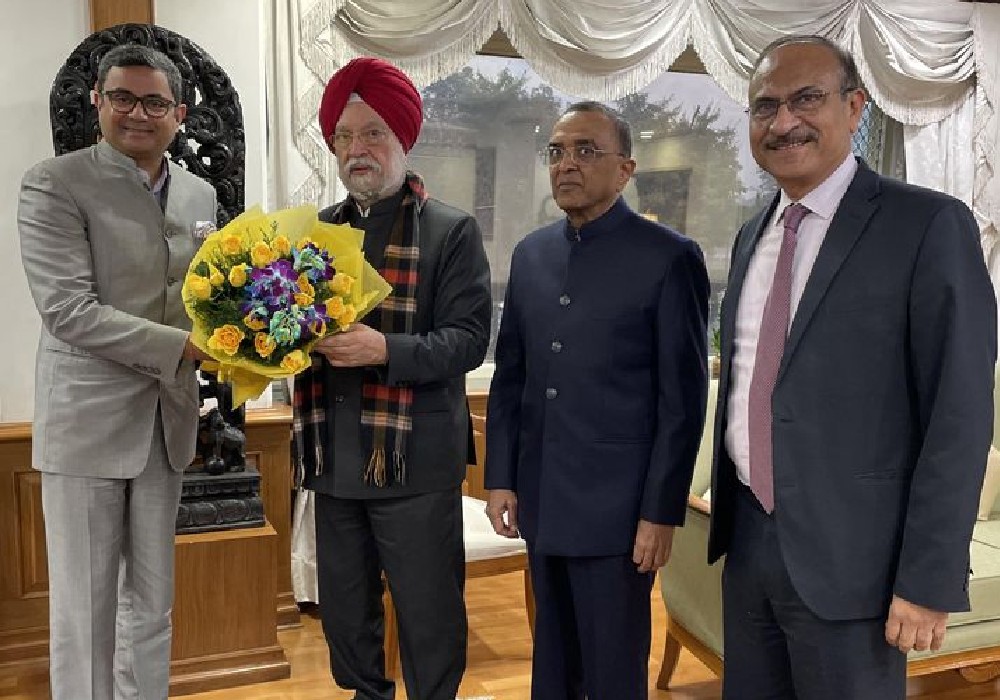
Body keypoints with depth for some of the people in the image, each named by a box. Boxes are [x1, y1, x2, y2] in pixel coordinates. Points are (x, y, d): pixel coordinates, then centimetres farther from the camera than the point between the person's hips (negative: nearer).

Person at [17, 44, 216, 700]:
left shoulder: (199, 193, 9)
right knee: (84, 605, 6)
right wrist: (186, 345, -23)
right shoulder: (54, 184, -8)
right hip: (87, 421, -5)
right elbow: (68, 311, -16)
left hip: (166, 420, 5)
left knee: (153, 601, 16)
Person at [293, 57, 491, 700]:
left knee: (429, 617, 7)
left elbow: (468, 339, -12)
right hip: (334, 459, 5)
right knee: (344, 614, 19)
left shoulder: (452, 231, -4)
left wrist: (385, 349, -26)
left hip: (415, 461, -5)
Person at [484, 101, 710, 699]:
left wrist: (662, 511, -11)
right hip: (540, 500, 5)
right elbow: (510, 375, 10)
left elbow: (683, 398, -9)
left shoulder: (670, 257, -8)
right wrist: (501, 478, 6)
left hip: (616, 506, -5)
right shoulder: (531, 253, 9)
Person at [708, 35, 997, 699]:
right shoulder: (752, 236, 10)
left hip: (848, 551, -6)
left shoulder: (929, 225, -10)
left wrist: (929, 580, -15)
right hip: (748, 534, 6)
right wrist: (727, 513, 15)